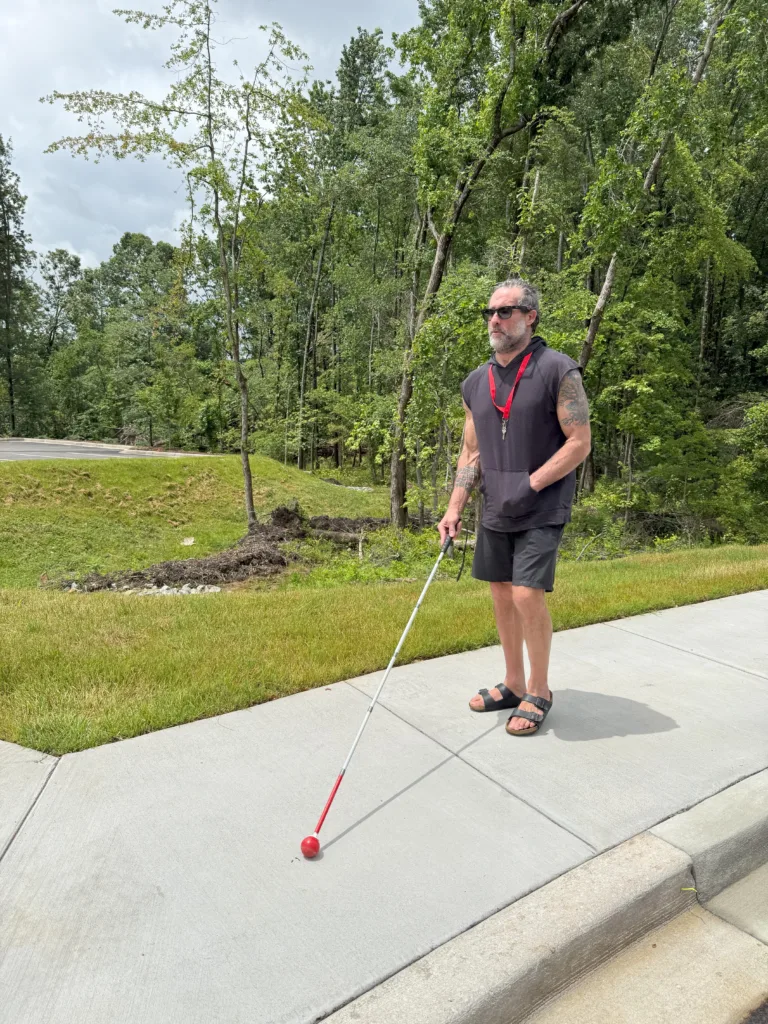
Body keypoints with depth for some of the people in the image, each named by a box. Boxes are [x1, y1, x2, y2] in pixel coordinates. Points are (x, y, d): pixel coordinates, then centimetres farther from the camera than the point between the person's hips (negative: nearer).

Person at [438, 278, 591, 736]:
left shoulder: (558, 370, -9)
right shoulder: (476, 382, 8)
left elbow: (580, 443, -11)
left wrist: (530, 484, -19)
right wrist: (455, 508, 2)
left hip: (542, 510, -6)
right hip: (495, 512, 6)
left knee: (528, 595, -11)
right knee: (503, 595, 12)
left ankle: (539, 693, 12)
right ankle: (514, 685, 29)